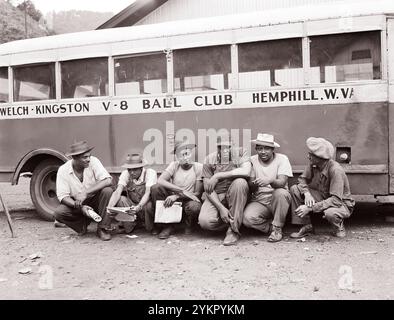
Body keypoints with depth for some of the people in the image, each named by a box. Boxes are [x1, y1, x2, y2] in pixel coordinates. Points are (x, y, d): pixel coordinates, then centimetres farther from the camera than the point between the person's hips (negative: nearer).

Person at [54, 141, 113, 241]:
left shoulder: (93, 161, -16)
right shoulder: (63, 170, -14)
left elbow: (108, 180, -27)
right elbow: (62, 196, -14)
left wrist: (86, 193, -33)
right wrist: (80, 207, -30)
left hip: (95, 200, 0)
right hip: (77, 204, 1)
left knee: (107, 191, -30)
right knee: (58, 212, -26)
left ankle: (102, 229, -18)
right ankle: (83, 225, 2)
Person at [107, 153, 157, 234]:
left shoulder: (150, 173, -18)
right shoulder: (125, 174, -8)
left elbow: (148, 193, -32)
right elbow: (117, 192, -20)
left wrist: (139, 207, -50)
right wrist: (109, 207, -38)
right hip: (132, 205, 3)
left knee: (150, 205, -36)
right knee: (118, 199, -23)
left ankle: (152, 228, -7)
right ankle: (129, 225, -7)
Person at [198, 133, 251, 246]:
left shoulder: (240, 153, -4)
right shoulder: (209, 160, -2)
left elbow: (246, 171, -26)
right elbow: (208, 189, -5)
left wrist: (218, 176, -24)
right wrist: (221, 208, -19)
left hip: (235, 196, 0)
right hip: (215, 197, 0)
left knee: (240, 182, -33)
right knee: (204, 221, -27)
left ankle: (234, 230, -23)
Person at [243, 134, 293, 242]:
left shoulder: (282, 159, -4)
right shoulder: (252, 161, 2)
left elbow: (282, 182, -20)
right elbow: (250, 188, -5)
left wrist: (270, 180, -42)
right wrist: (254, 184, -30)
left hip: (278, 200, -1)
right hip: (259, 201, 1)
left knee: (280, 193, -36)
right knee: (247, 218, -28)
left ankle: (277, 228, -15)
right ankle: (272, 227, 1)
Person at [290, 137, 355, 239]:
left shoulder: (335, 170, -31)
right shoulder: (313, 164, -12)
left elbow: (336, 200, -33)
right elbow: (302, 179, 2)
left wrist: (310, 208, -37)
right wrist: (307, 193, -22)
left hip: (342, 204, -6)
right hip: (323, 197, 6)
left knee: (330, 213, -41)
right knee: (294, 189, -13)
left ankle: (339, 226, -1)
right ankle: (306, 226, -1)